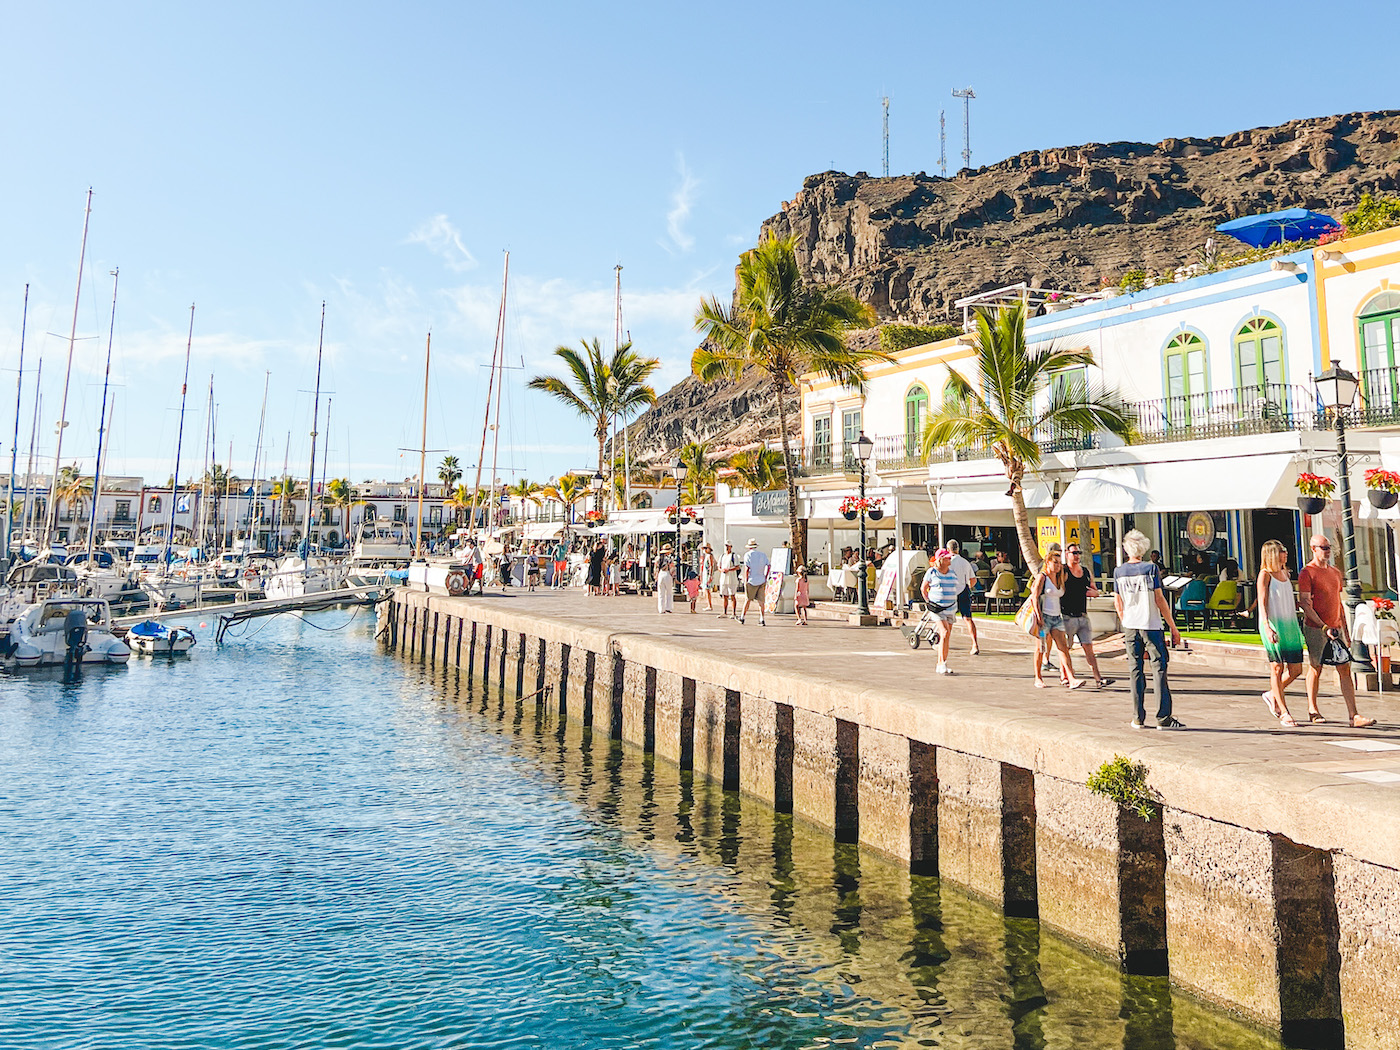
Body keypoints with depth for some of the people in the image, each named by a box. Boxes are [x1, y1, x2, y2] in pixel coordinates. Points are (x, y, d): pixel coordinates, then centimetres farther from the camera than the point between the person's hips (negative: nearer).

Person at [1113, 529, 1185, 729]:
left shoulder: (1118, 572, 4)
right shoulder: (1151, 568, -6)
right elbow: (1159, 600, -7)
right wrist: (1173, 627, -2)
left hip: (1130, 627, 3)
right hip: (1152, 625, -3)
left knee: (1135, 671, 8)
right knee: (1159, 669, 0)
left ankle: (1138, 718, 9)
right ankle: (1163, 718, -2)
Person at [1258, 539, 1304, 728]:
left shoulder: (1285, 573, 16)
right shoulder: (1265, 574, -5)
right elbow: (1262, 603, -14)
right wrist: (1267, 627, -24)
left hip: (1290, 625, 7)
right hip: (1273, 625, -7)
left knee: (1296, 670, 4)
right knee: (1277, 669, -2)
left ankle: (1272, 695, 27)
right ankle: (1284, 713, 4)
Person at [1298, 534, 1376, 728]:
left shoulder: (1335, 572, 16)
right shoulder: (1307, 573, -6)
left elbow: (1338, 602, 21)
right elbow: (1304, 603, -13)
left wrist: (1345, 630, 17)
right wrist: (1323, 626, -18)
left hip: (1336, 628, 6)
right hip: (1315, 628, -6)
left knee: (1345, 669, -1)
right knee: (1316, 668, 4)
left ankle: (1353, 716, -4)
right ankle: (1312, 710, 18)